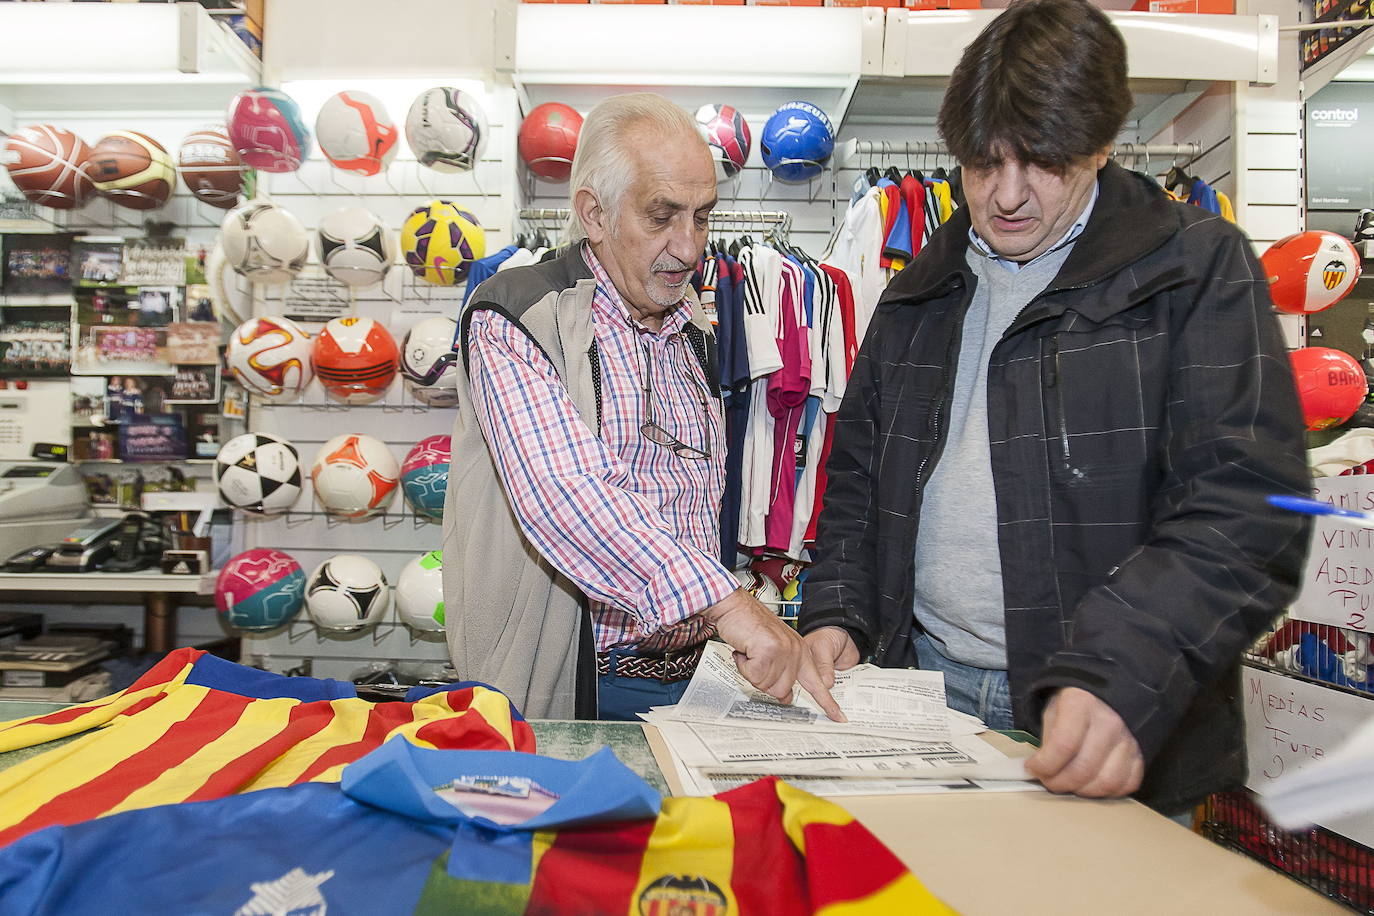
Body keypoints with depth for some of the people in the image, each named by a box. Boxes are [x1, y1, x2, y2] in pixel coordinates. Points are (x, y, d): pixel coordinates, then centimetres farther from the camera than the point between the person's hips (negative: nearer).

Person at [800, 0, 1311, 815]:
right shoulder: (923, 290, 10)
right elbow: (859, 478, 14)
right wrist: (837, 615, 0)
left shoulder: (1197, 268, -4)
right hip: (921, 693, 4)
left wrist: (1120, 677, -28)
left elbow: (1248, 512, -15)